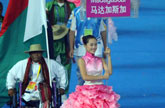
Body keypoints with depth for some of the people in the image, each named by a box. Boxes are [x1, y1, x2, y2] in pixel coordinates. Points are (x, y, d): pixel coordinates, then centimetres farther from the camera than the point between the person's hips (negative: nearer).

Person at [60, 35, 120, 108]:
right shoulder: (82, 60, -1)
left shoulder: (101, 60, 11)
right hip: (88, 90, -3)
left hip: (101, 90, 3)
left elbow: (109, 72, -2)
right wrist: (102, 77, -9)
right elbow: (85, 77, -11)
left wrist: (108, 56, 0)